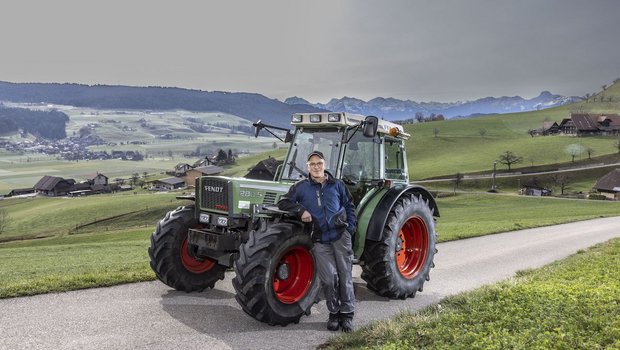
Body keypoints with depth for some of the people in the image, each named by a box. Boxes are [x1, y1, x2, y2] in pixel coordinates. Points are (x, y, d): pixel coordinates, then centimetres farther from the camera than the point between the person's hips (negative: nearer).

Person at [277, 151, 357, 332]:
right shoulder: (301, 187, 6)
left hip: (341, 235, 1)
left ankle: (347, 314, 12)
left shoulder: (337, 185, 9)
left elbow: (349, 206, 15)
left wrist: (350, 228, 3)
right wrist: (301, 210, -12)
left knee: (345, 276, 0)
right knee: (328, 279, -5)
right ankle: (334, 313, 14)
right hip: (320, 240, 0)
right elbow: (283, 202, 4)